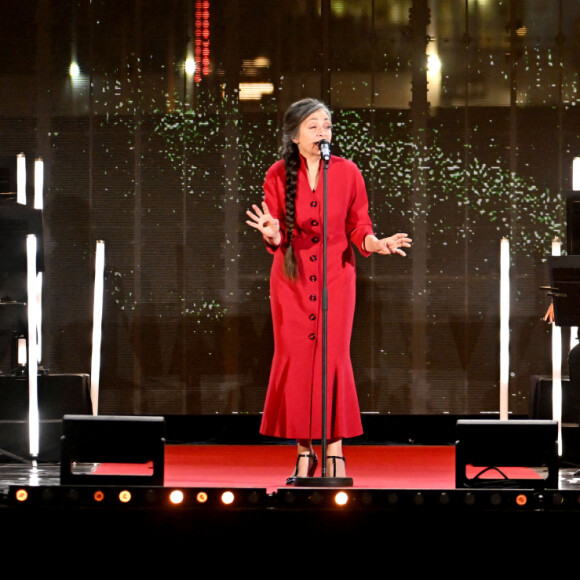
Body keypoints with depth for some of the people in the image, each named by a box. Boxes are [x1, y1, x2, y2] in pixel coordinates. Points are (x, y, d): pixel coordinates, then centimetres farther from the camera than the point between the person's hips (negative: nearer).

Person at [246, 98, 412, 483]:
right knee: (294, 360, 0)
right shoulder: (278, 175, -4)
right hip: (292, 277, 1)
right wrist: (272, 233, -25)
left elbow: (359, 226, 2)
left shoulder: (347, 172, -5)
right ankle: (305, 452, 9)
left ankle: (335, 453, -1)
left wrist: (376, 244, -18)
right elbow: (276, 237, -2)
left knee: (334, 358, -7)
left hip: (336, 276, -1)